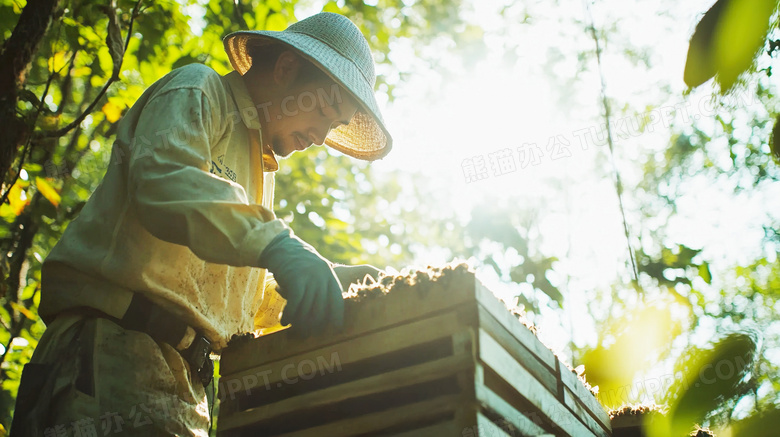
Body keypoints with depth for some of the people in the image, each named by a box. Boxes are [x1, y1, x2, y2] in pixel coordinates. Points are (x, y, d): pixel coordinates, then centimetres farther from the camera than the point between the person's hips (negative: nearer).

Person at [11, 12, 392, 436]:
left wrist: (335, 279, 11)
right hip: (115, 341, -8)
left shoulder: (261, 167, 27)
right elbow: (163, 181, -20)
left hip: (184, 378, 8)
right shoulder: (197, 91, 3)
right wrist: (275, 244, -32)